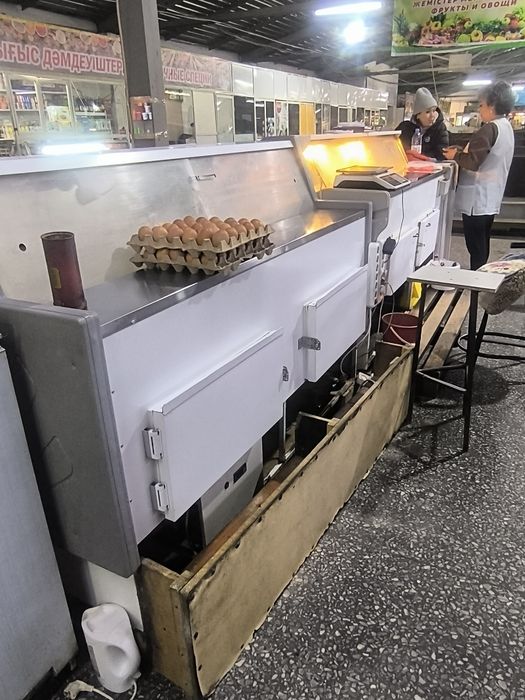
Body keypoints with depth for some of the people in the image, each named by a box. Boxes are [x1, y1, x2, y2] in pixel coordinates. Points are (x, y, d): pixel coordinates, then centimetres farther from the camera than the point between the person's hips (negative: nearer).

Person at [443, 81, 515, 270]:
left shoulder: (489, 129, -17)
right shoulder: (506, 127, 14)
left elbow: (473, 162, -22)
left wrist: (455, 156, -6)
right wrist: (462, 151, 12)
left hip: (477, 199, -10)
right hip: (491, 198, 10)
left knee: (476, 248, -5)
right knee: (482, 246, 17)